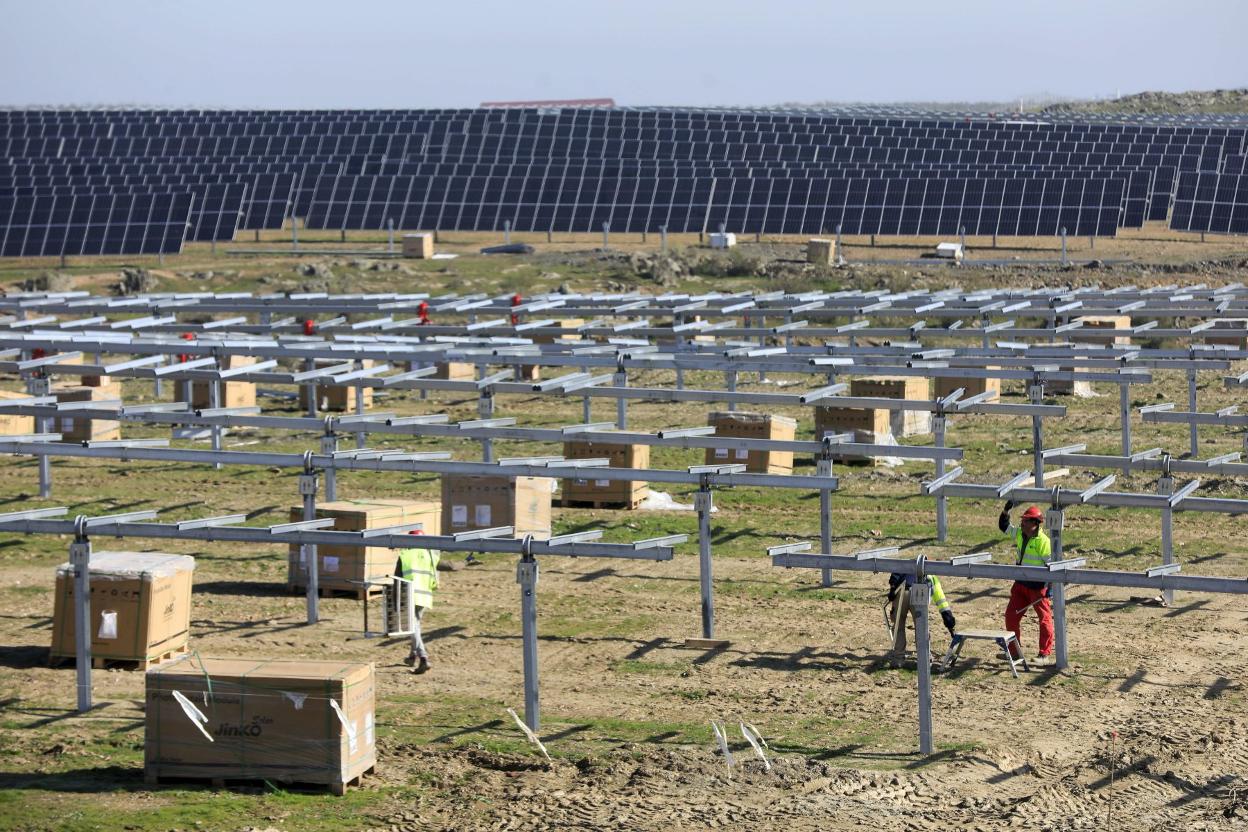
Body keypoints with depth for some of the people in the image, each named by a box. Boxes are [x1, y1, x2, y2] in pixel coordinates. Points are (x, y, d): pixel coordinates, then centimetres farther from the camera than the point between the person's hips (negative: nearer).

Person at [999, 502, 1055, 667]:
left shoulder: (1043, 541, -17)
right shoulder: (1018, 534, 6)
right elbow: (1003, 526, 22)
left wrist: (1050, 586, -21)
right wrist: (1006, 511, 7)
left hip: (1037, 586, -8)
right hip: (1020, 584, 8)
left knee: (1045, 619, -2)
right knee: (1011, 616, 10)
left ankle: (1045, 655, 1)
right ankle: (1014, 650, 23)